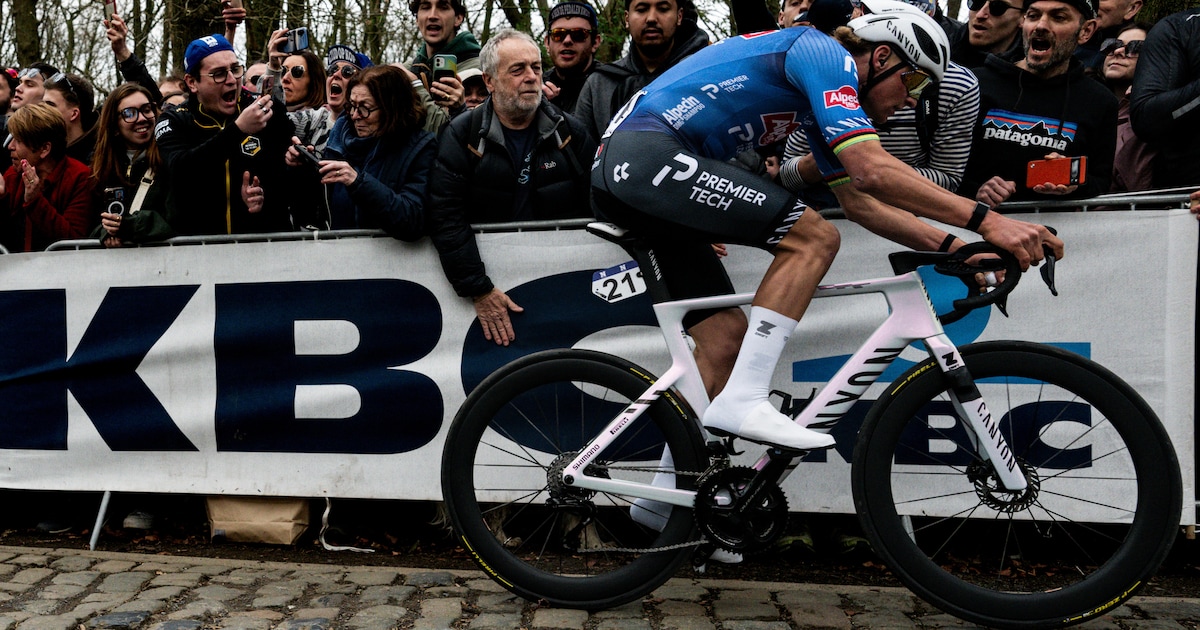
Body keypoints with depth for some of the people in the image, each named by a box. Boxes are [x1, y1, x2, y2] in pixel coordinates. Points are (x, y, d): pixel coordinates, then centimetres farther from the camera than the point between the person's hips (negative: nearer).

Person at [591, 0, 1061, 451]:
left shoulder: (828, 98, 21)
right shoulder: (826, 54, -8)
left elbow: (859, 202, 18)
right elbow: (872, 171, -22)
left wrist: (954, 246, 10)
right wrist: (986, 221, -21)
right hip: (646, 153, -10)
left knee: (725, 336, 9)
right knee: (813, 238, -15)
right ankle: (742, 403, -18)